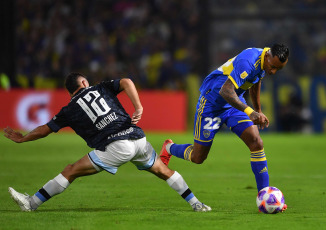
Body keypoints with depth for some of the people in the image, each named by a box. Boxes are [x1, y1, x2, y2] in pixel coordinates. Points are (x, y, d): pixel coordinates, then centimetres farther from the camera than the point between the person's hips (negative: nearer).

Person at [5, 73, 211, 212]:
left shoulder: (70, 110, 15)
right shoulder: (102, 88, 21)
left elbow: (44, 130, 19)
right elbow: (126, 82, 5)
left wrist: (21, 138, 35)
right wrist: (138, 108, 0)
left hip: (115, 147, -3)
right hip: (138, 137, 3)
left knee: (71, 172, 4)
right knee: (164, 172, 24)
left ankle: (32, 203, 2)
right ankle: (196, 204, 24)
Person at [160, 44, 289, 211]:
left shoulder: (265, 61, -6)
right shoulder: (248, 61, -34)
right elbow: (225, 91, -43)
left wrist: (259, 112, 28)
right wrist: (249, 112, -54)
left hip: (235, 102, 7)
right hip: (212, 102, -7)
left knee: (256, 142, -14)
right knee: (198, 158, 5)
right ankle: (169, 149, 39)